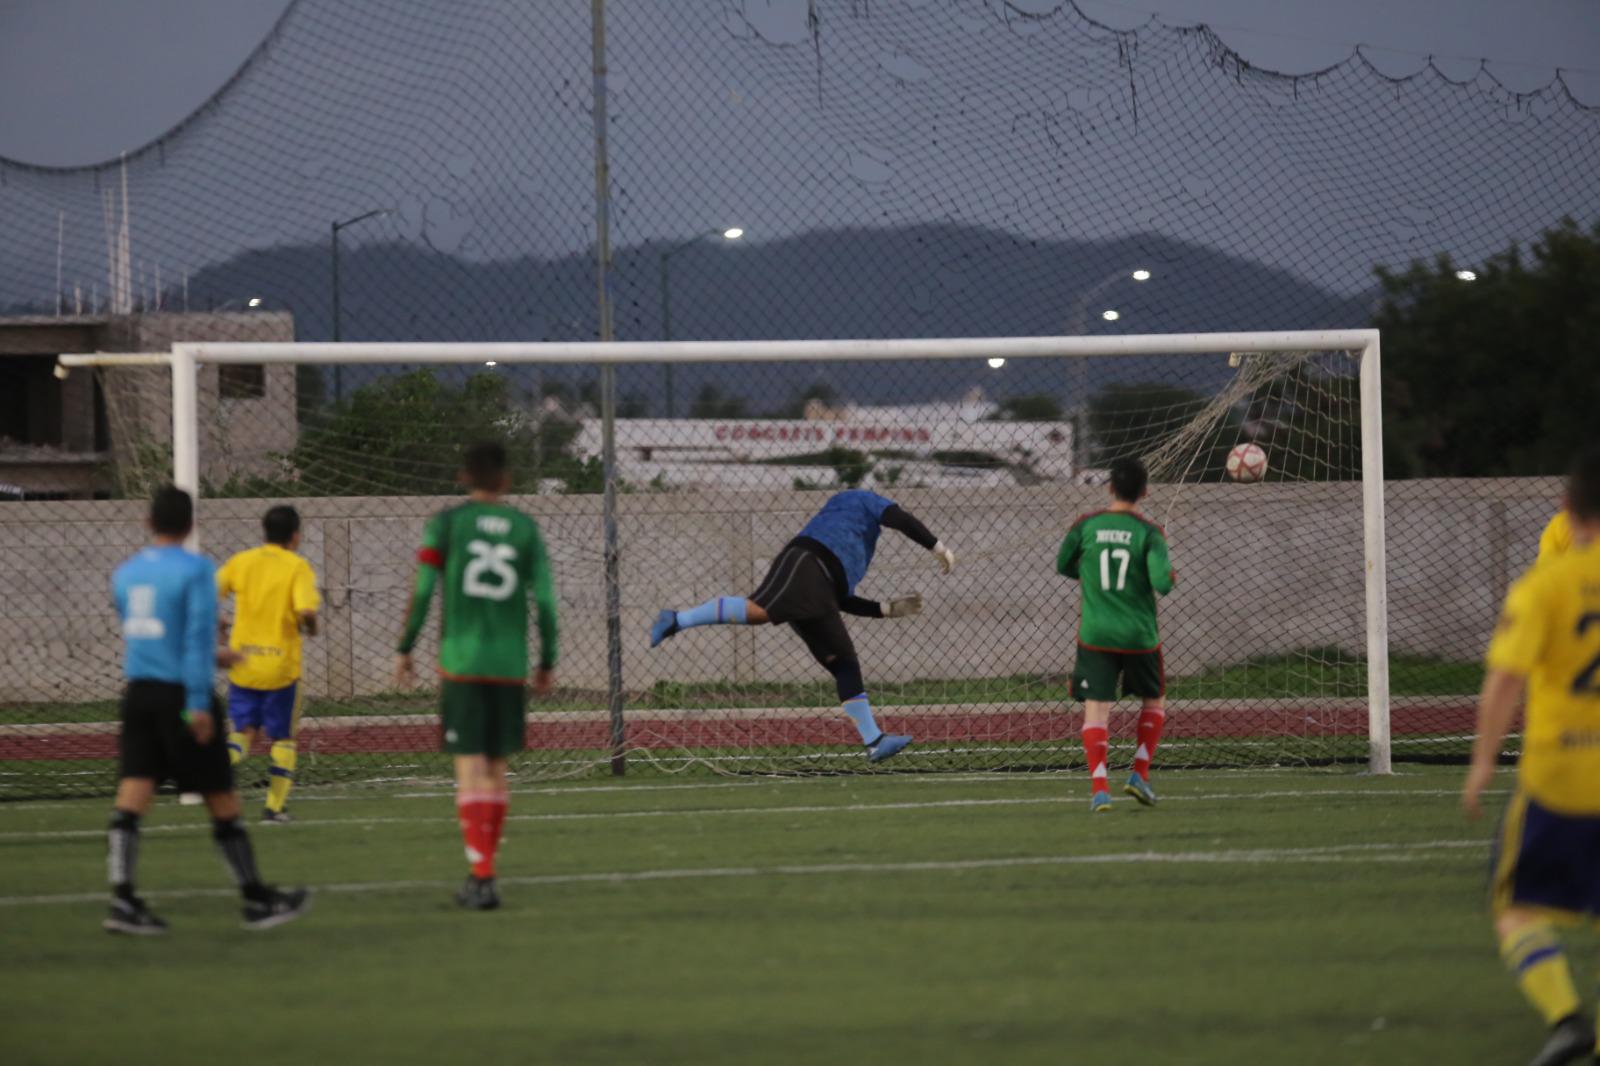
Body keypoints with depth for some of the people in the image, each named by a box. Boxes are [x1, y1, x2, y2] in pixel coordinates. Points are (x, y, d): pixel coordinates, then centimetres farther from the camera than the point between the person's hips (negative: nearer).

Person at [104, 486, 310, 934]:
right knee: (222, 801, 5)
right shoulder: (195, 570, -8)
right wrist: (199, 702, -17)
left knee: (132, 798, -1)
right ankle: (256, 900, 14)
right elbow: (198, 634, -16)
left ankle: (123, 900, -13)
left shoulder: (125, 574, 10)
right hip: (180, 695, -5)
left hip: (138, 694, 5)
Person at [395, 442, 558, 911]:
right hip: (510, 666, 2)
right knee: (496, 768, 13)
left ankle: (482, 877, -15)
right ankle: (483, 870, 17)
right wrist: (547, 664, 11)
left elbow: (423, 591, -4)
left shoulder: (447, 523, 1)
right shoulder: (525, 528, 6)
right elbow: (545, 599, 3)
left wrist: (405, 650, 4)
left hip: (461, 661, -2)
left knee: (471, 770, -5)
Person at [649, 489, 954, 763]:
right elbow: (900, 518, 5)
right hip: (806, 566, -9)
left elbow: (842, 600, 40)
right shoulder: (861, 500, 25)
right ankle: (676, 621, -36)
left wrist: (889, 609, 42)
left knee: (845, 666, 5)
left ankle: (875, 742, 2)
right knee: (759, 610, -33)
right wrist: (938, 547, 8)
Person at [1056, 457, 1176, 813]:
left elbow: (1063, 566, 12)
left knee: (1096, 710, -2)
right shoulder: (1149, 533, -8)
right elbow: (1161, 583, -17)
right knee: (1155, 701, 23)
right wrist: (1171, 576, 6)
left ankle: (1099, 788, -19)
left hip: (1095, 634, 0)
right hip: (1140, 635, 0)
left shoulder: (1085, 526, -1)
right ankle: (1140, 774, 13)